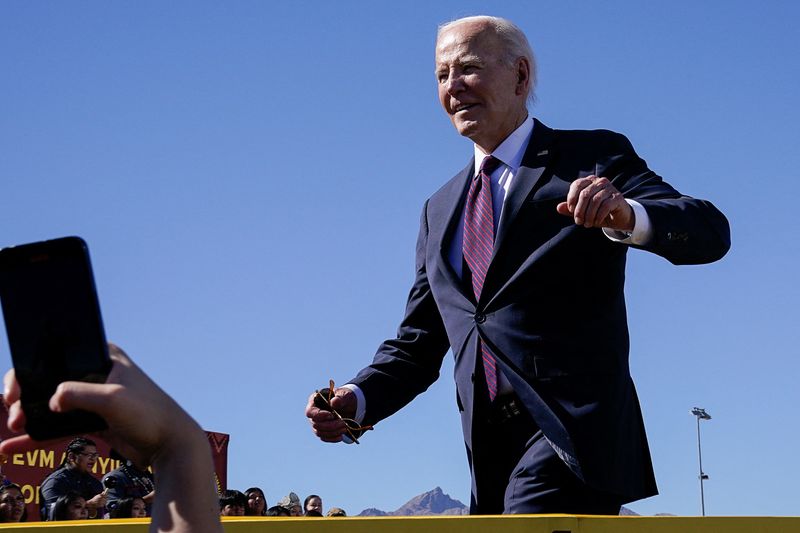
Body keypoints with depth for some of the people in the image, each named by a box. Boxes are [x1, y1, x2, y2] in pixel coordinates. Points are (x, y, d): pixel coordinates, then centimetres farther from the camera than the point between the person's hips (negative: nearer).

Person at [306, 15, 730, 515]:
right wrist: (357, 400, 0)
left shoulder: (594, 159, 4)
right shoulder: (440, 210, 21)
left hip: (572, 435, -6)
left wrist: (627, 215, -31)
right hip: (491, 452, 6)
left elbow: (710, 233, -9)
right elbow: (418, 342, 20)